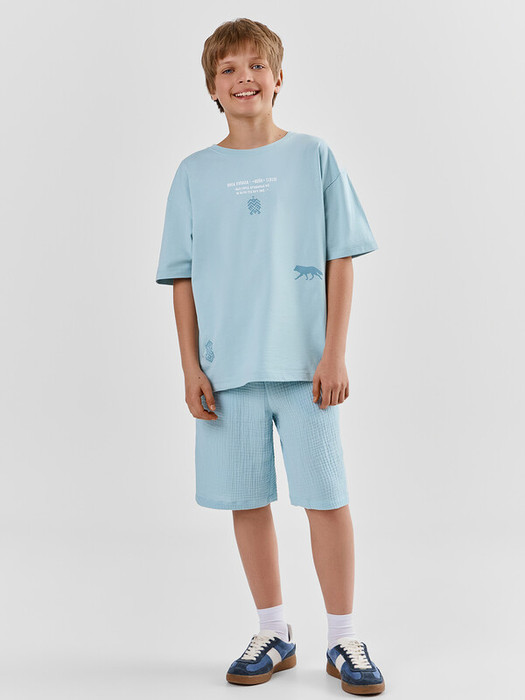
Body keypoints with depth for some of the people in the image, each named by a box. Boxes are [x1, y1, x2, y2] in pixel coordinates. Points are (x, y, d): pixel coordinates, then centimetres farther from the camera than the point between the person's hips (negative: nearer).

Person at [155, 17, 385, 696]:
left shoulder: (313, 157, 4)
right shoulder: (194, 174, 8)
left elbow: (339, 262, 2)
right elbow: (183, 279, 8)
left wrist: (334, 354, -5)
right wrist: (191, 367, 1)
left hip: (305, 362, -2)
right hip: (227, 368, 2)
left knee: (326, 497, 1)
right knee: (246, 500, 8)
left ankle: (344, 639, 16)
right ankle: (274, 634, 24)